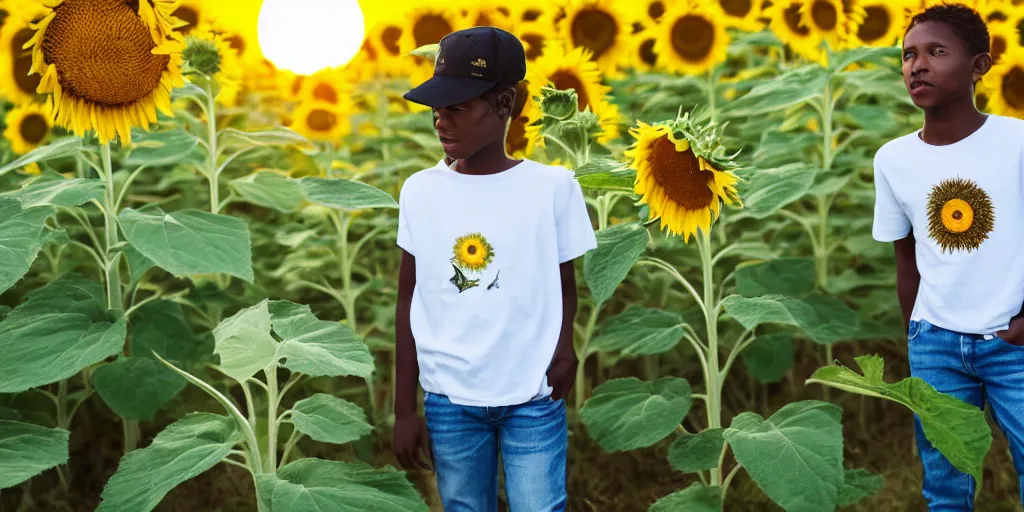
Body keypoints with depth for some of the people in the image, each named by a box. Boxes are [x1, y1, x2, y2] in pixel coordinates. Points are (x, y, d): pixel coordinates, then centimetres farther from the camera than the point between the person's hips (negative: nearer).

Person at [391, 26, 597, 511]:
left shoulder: (553, 186, -5)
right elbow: (409, 299, 6)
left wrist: (562, 347, -16)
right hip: (448, 400, 2)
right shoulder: (419, 190, 1)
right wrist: (404, 407, 5)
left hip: (534, 398, -2)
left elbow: (565, 285, 5)